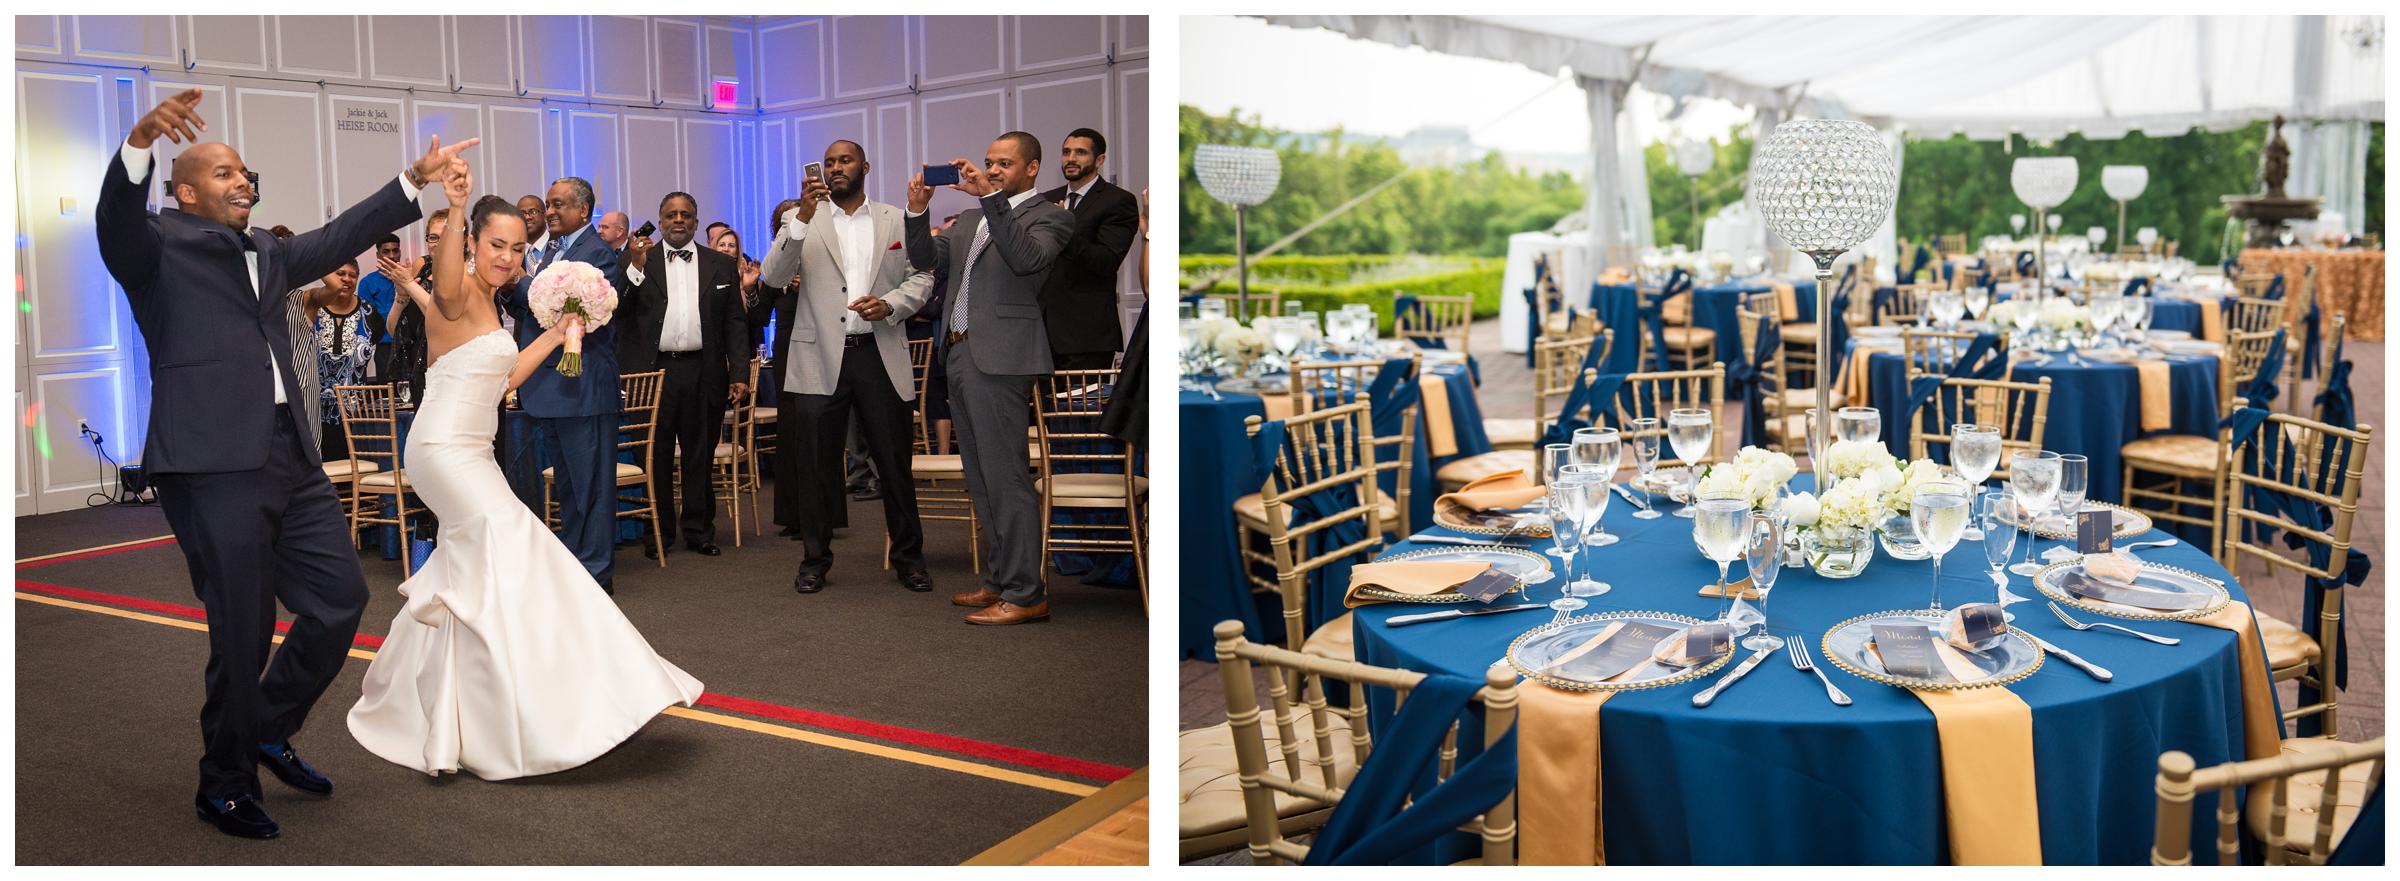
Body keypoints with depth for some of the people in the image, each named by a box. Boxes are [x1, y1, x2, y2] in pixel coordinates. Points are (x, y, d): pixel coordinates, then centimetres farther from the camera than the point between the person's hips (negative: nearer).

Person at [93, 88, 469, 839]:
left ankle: (268, 729, 31)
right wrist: (140, 139, -39)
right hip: (213, 466, -7)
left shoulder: (266, 252, 21)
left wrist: (415, 179, 29)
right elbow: (115, 218, -20)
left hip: (290, 460, 7)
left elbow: (337, 239, 30)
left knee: (342, 597, 9)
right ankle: (225, 785, 19)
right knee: (243, 633, 0)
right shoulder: (158, 246, 0)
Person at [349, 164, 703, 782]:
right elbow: (443, 282, -39)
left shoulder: (488, 305, 15)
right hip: (447, 449, -10)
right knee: (510, 553, -14)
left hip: (469, 452, 10)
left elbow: (504, 378, 21)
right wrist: (454, 212, -56)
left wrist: (555, 335, 19)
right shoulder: (458, 294, -13)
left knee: (467, 577, 14)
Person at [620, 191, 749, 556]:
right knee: (655, 457, 5)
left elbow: (735, 323, 7)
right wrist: (635, 266, -14)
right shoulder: (637, 260, 8)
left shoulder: (721, 265, 10)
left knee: (701, 457, 8)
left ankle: (700, 531, 18)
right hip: (652, 371, -1)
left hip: (703, 373, 1)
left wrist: (740, 374, -2)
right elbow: (618, 310, -3)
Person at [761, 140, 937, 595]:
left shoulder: (897, 220, 10)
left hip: (880, 356, 1)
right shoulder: (803, 218, 6)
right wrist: (803, 217, -19)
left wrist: (890, 304, -11)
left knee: (895, 463, 6)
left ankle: (909, 557, 18)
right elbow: (773, 274, -7)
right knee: (815, 466, 5)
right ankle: (815, 559, 17)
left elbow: (922, 275, 8)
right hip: (820, 358, 0)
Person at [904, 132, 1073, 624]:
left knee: (1005, 477, -10)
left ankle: (1026, 594, -6)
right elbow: (926, 259, 17)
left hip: (999, 360, -8)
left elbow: (1028, 258, -21)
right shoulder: (970, 218, 22)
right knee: (981, 478, 13)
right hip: (959, 356, 9)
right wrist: (917, 212, 1)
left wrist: (991, 197, -25)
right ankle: (1002, 579, 21)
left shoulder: (1048, 218, -2)